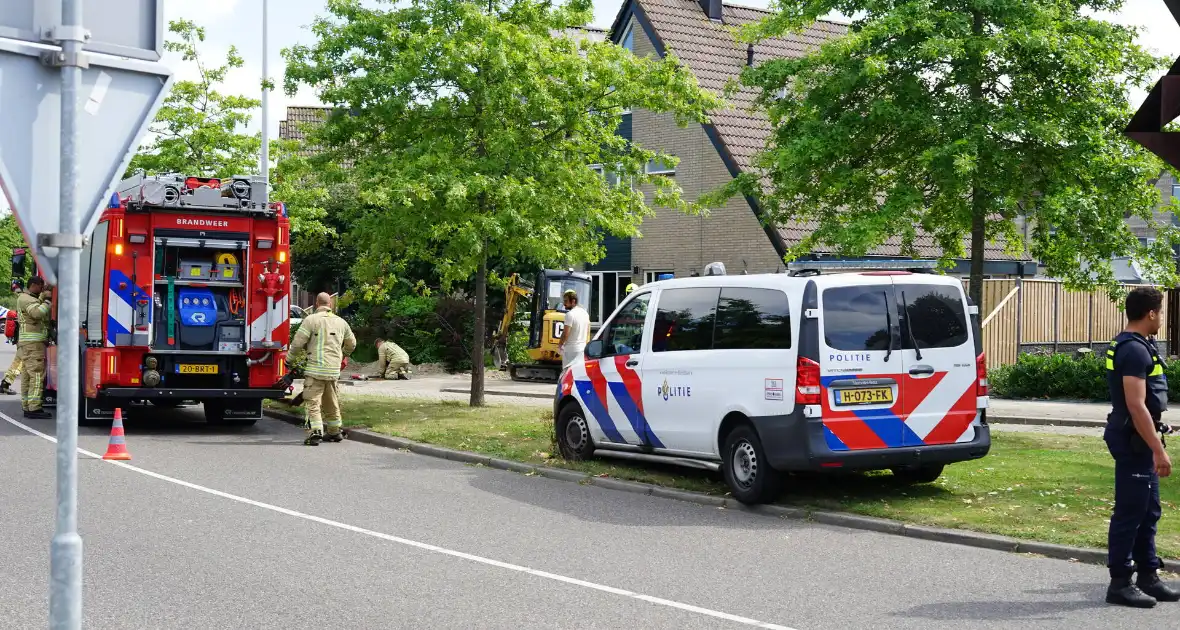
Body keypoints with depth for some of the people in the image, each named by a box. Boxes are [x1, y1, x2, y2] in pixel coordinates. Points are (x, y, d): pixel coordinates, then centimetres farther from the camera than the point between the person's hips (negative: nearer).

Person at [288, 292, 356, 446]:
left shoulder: (311, 319, -6)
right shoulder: (341, 322, 13)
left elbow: (297, 343, -9)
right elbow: (351, 344, 25)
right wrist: (344, 356, 45)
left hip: (315, 368, -6)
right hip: (334, 370, 6)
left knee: (313, 401, -6)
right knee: (331, 402, 19)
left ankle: (315, 432, -17)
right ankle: (335, 431, 27)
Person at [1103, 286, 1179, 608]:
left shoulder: (1128, 346, 14)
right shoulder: (1135, 350, -19)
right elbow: (1136, 405, -25)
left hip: (1137, 439, 11)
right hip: (1134, 440, -11)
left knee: (1148, 511, 16)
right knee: (1130, 512, -4)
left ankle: (1147, 576, 24)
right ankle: (1120, 584, 3)